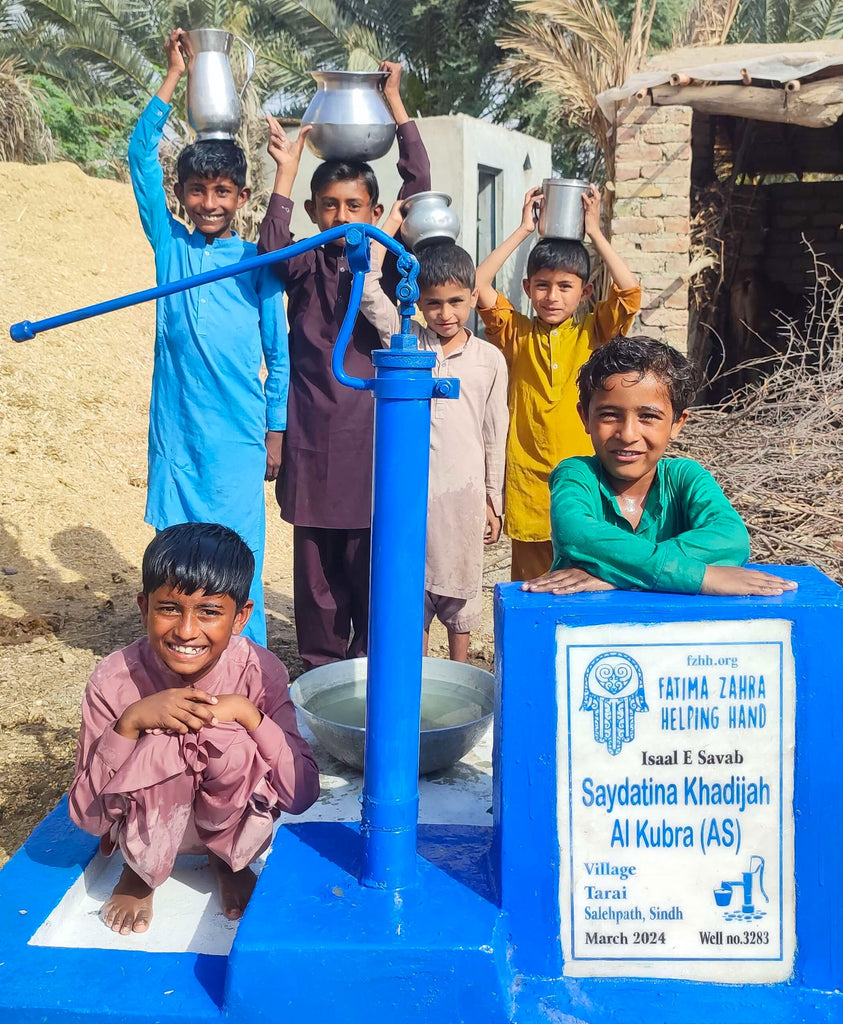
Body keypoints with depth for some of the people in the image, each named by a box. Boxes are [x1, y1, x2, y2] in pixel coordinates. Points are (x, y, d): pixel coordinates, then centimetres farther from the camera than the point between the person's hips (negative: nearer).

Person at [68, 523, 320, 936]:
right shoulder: (113, 681, -21)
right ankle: (140, 870, 2)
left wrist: (247, 713, -33)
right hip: (148, 826, 0)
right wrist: (131, 722, -34)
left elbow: (303, 794, -21)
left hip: (233, 823, 1)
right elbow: (87, 816, -20)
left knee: (229, 740, -31)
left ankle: (229, 860, 3)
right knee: (162, 747, -32)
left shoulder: (261, 673, -21)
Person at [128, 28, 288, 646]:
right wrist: (175, 76, 0)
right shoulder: (170, 245, 8)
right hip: (176, 432, 2)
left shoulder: (257, 262, 4)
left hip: (237, 437, -2)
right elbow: (141, 155, 2)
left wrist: (276, 432, 4)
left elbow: (279, 353, 6)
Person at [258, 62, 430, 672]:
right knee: (317, 573, 9)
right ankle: (320, 677, 23)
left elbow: (421, 197, -7)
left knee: (371, 571, 5)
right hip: (314, 442, 1)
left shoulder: (388, 266, 4)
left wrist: (397, 105, -8)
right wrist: (286, 172, -16)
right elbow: (271, 252, -16)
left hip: (372, 440, -1)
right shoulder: (306, 269, 6)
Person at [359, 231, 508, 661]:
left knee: (460, 586, 12)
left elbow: (495, 435, 7)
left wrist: (493, 501, 8)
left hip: (463, 494, 0)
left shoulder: (490, 359, 2)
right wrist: (394, 219, -5)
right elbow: (368, 284, -10)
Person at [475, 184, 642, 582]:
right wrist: (523, 230, -2)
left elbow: (629, 291, -11)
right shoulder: (516, 334, 4)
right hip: (528, 482, 0)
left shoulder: (593, 334, 4)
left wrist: (594, 232, -4)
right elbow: (478, 284, -7)